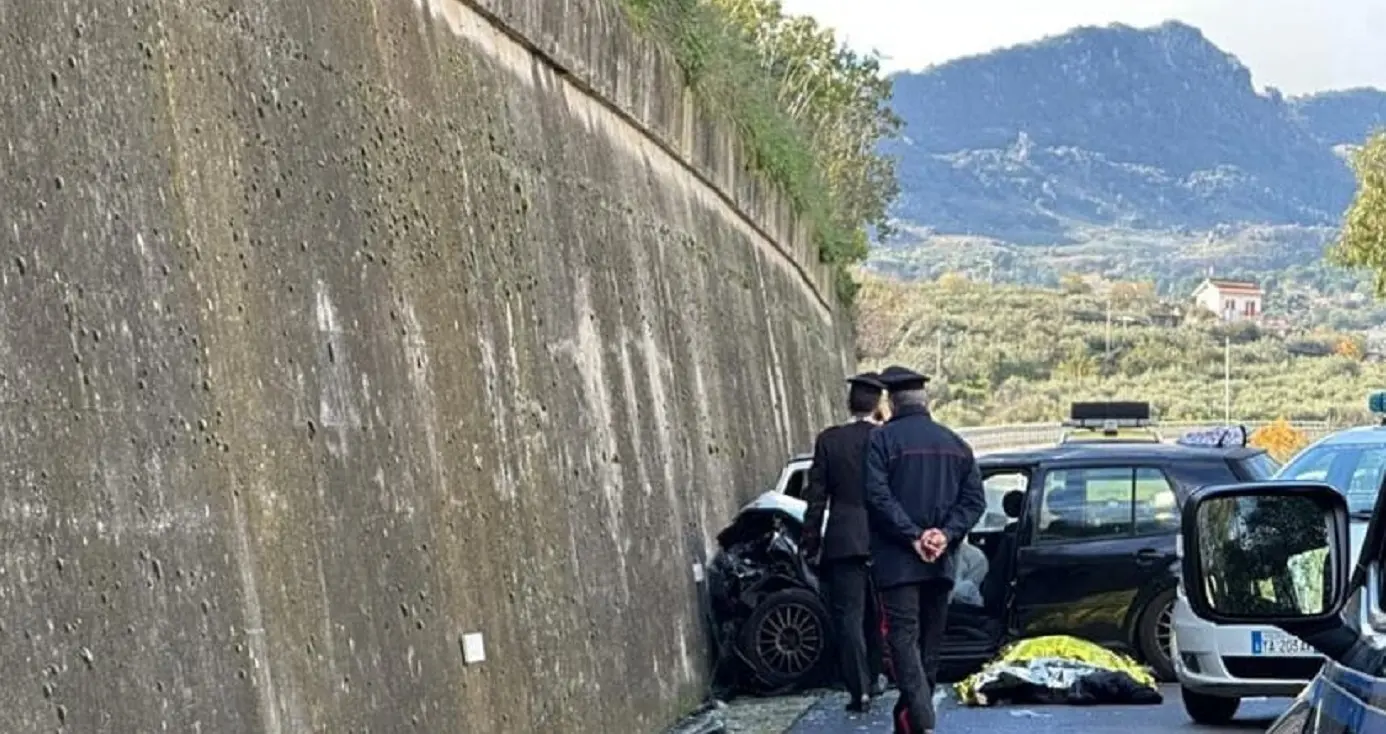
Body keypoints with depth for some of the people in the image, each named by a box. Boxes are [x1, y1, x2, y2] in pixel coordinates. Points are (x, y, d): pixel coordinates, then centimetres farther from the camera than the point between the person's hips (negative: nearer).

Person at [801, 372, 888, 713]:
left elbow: (817, 496, -3)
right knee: (874, 615, 17)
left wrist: (810, 543, 4)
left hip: (843, 540, -2)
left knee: (849, 615, -1)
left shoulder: (829, 440, -4)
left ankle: (859, 689, -7)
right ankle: (872, 679, 28)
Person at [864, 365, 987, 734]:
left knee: (904, 638, -10)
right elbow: (974, 499, 4)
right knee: (930, 642, 14)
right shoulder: (955, 443, 12)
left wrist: (913, 537, -14)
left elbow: (878, 496, -15)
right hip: (941, 563, 5)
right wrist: (946, 534, -5)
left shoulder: (882, 439, -4)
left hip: (897, 561, -5)